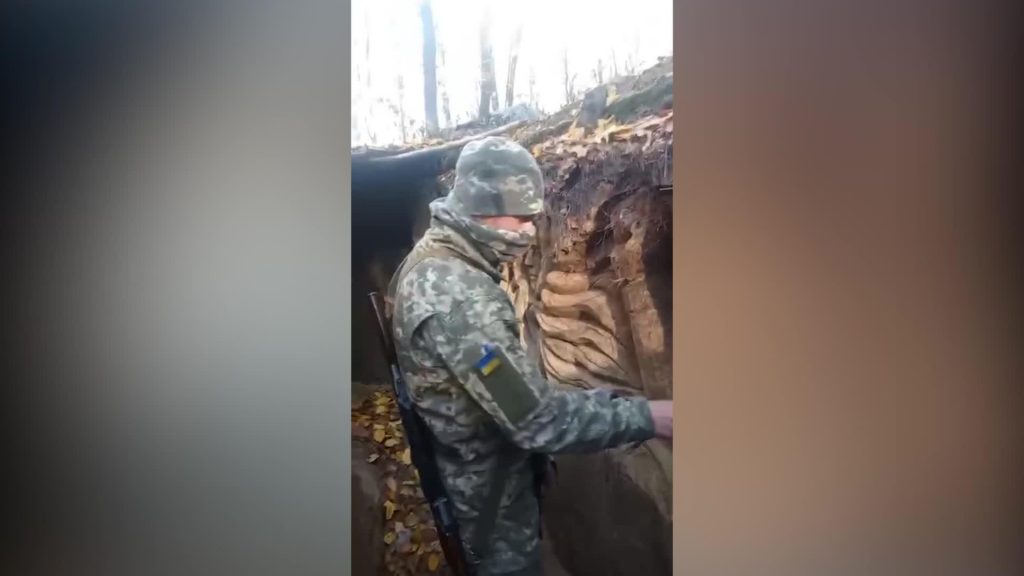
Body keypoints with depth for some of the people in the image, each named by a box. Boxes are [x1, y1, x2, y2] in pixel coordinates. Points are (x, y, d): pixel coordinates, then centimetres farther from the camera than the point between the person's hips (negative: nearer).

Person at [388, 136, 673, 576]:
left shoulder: (428, 260, -2)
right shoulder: (457, 294, -35)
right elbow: (536, 416, -36)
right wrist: (645, 417, -30)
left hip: (461, 463, 9)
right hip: (488, 484, -9)